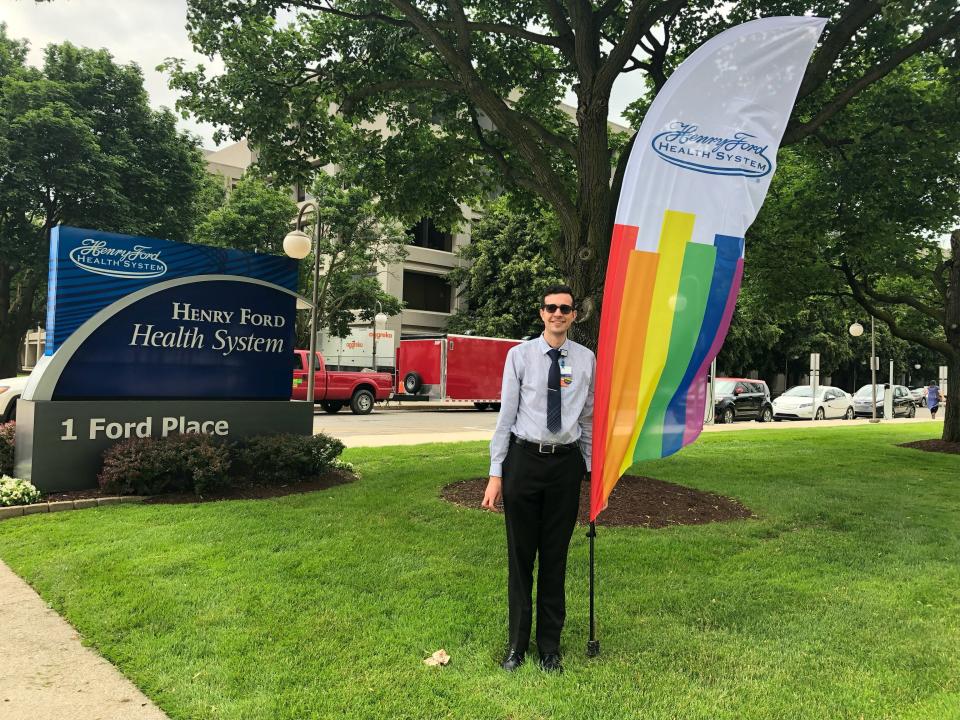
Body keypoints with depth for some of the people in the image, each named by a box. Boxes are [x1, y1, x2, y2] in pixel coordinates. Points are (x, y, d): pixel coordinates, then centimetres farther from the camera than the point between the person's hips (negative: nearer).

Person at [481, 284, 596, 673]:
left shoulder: (586, 359, 4)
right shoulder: (520, 355, -1)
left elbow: (588, 418, 9)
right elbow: (506, 414, -1)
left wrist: (589, 467, 8)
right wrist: (496, 473, -4)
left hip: (567, 462, 1)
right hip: (524, 457, -1)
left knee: (555, 557, 10)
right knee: (520, 554, 8)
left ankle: (550, 646, 26)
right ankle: (517, 644, 24)